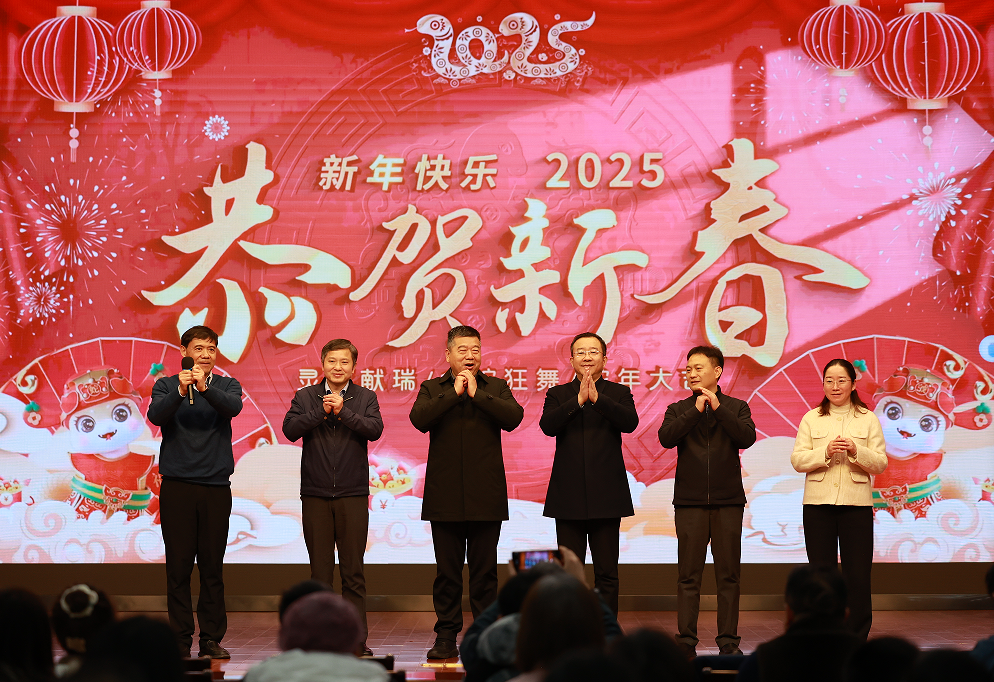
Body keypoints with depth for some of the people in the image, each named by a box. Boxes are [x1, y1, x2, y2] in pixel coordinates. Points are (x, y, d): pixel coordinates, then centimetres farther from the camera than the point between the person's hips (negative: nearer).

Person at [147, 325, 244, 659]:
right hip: (177, 487, -1)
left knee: (213, 566, 3)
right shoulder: (166, 386, 7)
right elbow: (156, 415, -13)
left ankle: (212, 638, 10)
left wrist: (204, 387, -29)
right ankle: (180, 639, 5)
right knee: (178, 566, 0)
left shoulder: (226, 386, 9)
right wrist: (180, 391, -29)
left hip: (216, 487, 1)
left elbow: (233, 407, -13)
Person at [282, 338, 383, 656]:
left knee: (353, 572, 0)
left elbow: (374, 429, -10)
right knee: (320, 571, 5)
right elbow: (290, 429, -6)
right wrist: (321, 411, -14)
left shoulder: (365, 398, 6)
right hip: (315, 495, 1)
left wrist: (343, 411, -19)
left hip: (353, 495, -1)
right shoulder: (305, 397, 8)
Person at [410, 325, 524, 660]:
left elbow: (514, 417, -10)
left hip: (485, 498, 0)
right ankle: (446, 637, 12)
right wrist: (454, 393, -11)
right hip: (445, 497, 0)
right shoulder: (432, 389, 9)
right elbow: (419, 418, -11)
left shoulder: (497, 388, 9)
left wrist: (477, 393, -11)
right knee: (447, 572, 5)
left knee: (484, 572, 3)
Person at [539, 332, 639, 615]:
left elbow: (630, 422, -12)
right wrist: (578, 400, -22)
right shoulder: (558, 394, 9)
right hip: (568, 498, 1)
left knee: (607, 574, 2)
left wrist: (597, 398, -24)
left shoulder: (618, 393, 7)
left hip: (606, 497, -1)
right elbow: (547, 426, -10)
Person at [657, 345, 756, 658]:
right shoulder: (679, 410, 9)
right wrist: (696, 410, -12)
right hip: (690, 502, 0)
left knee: (728, 574, 2)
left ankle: (728, 640, 6)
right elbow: (666, 438, -10)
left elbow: (747, 438, -10)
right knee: (688, 575, 0)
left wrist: (718, 408, -13)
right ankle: (686, 640, 3)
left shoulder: (736, 407, 9)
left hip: (728, 502, 0)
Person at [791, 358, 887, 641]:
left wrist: (856, 451, -15)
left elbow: (880, 463, 3)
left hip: (856, 504, -1)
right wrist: (826, 452, -14)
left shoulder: (868, 419, 8)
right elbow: (797, 460, 2)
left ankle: (857, 639, 4)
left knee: (857, 577, -3)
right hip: (818, 503, 1)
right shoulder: (811, 419, 10)